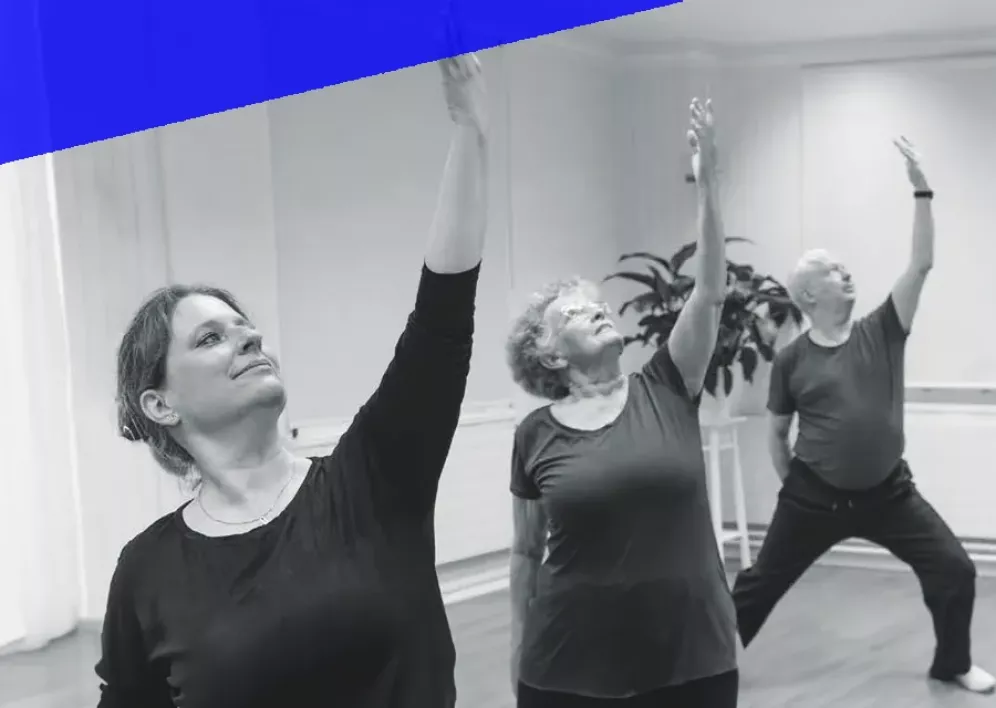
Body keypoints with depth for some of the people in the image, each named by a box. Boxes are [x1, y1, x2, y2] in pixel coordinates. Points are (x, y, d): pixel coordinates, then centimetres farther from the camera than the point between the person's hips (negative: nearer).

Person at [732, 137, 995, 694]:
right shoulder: (792, 360, -6)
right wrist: (792, 486, 9)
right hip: (815, 497, -2)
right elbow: (777, 432, 6)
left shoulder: (881, 333, -2)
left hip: (888, 492, 2)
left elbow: (922, 264, -11)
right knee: (763, 582, 6)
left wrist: (922, 190, -16)